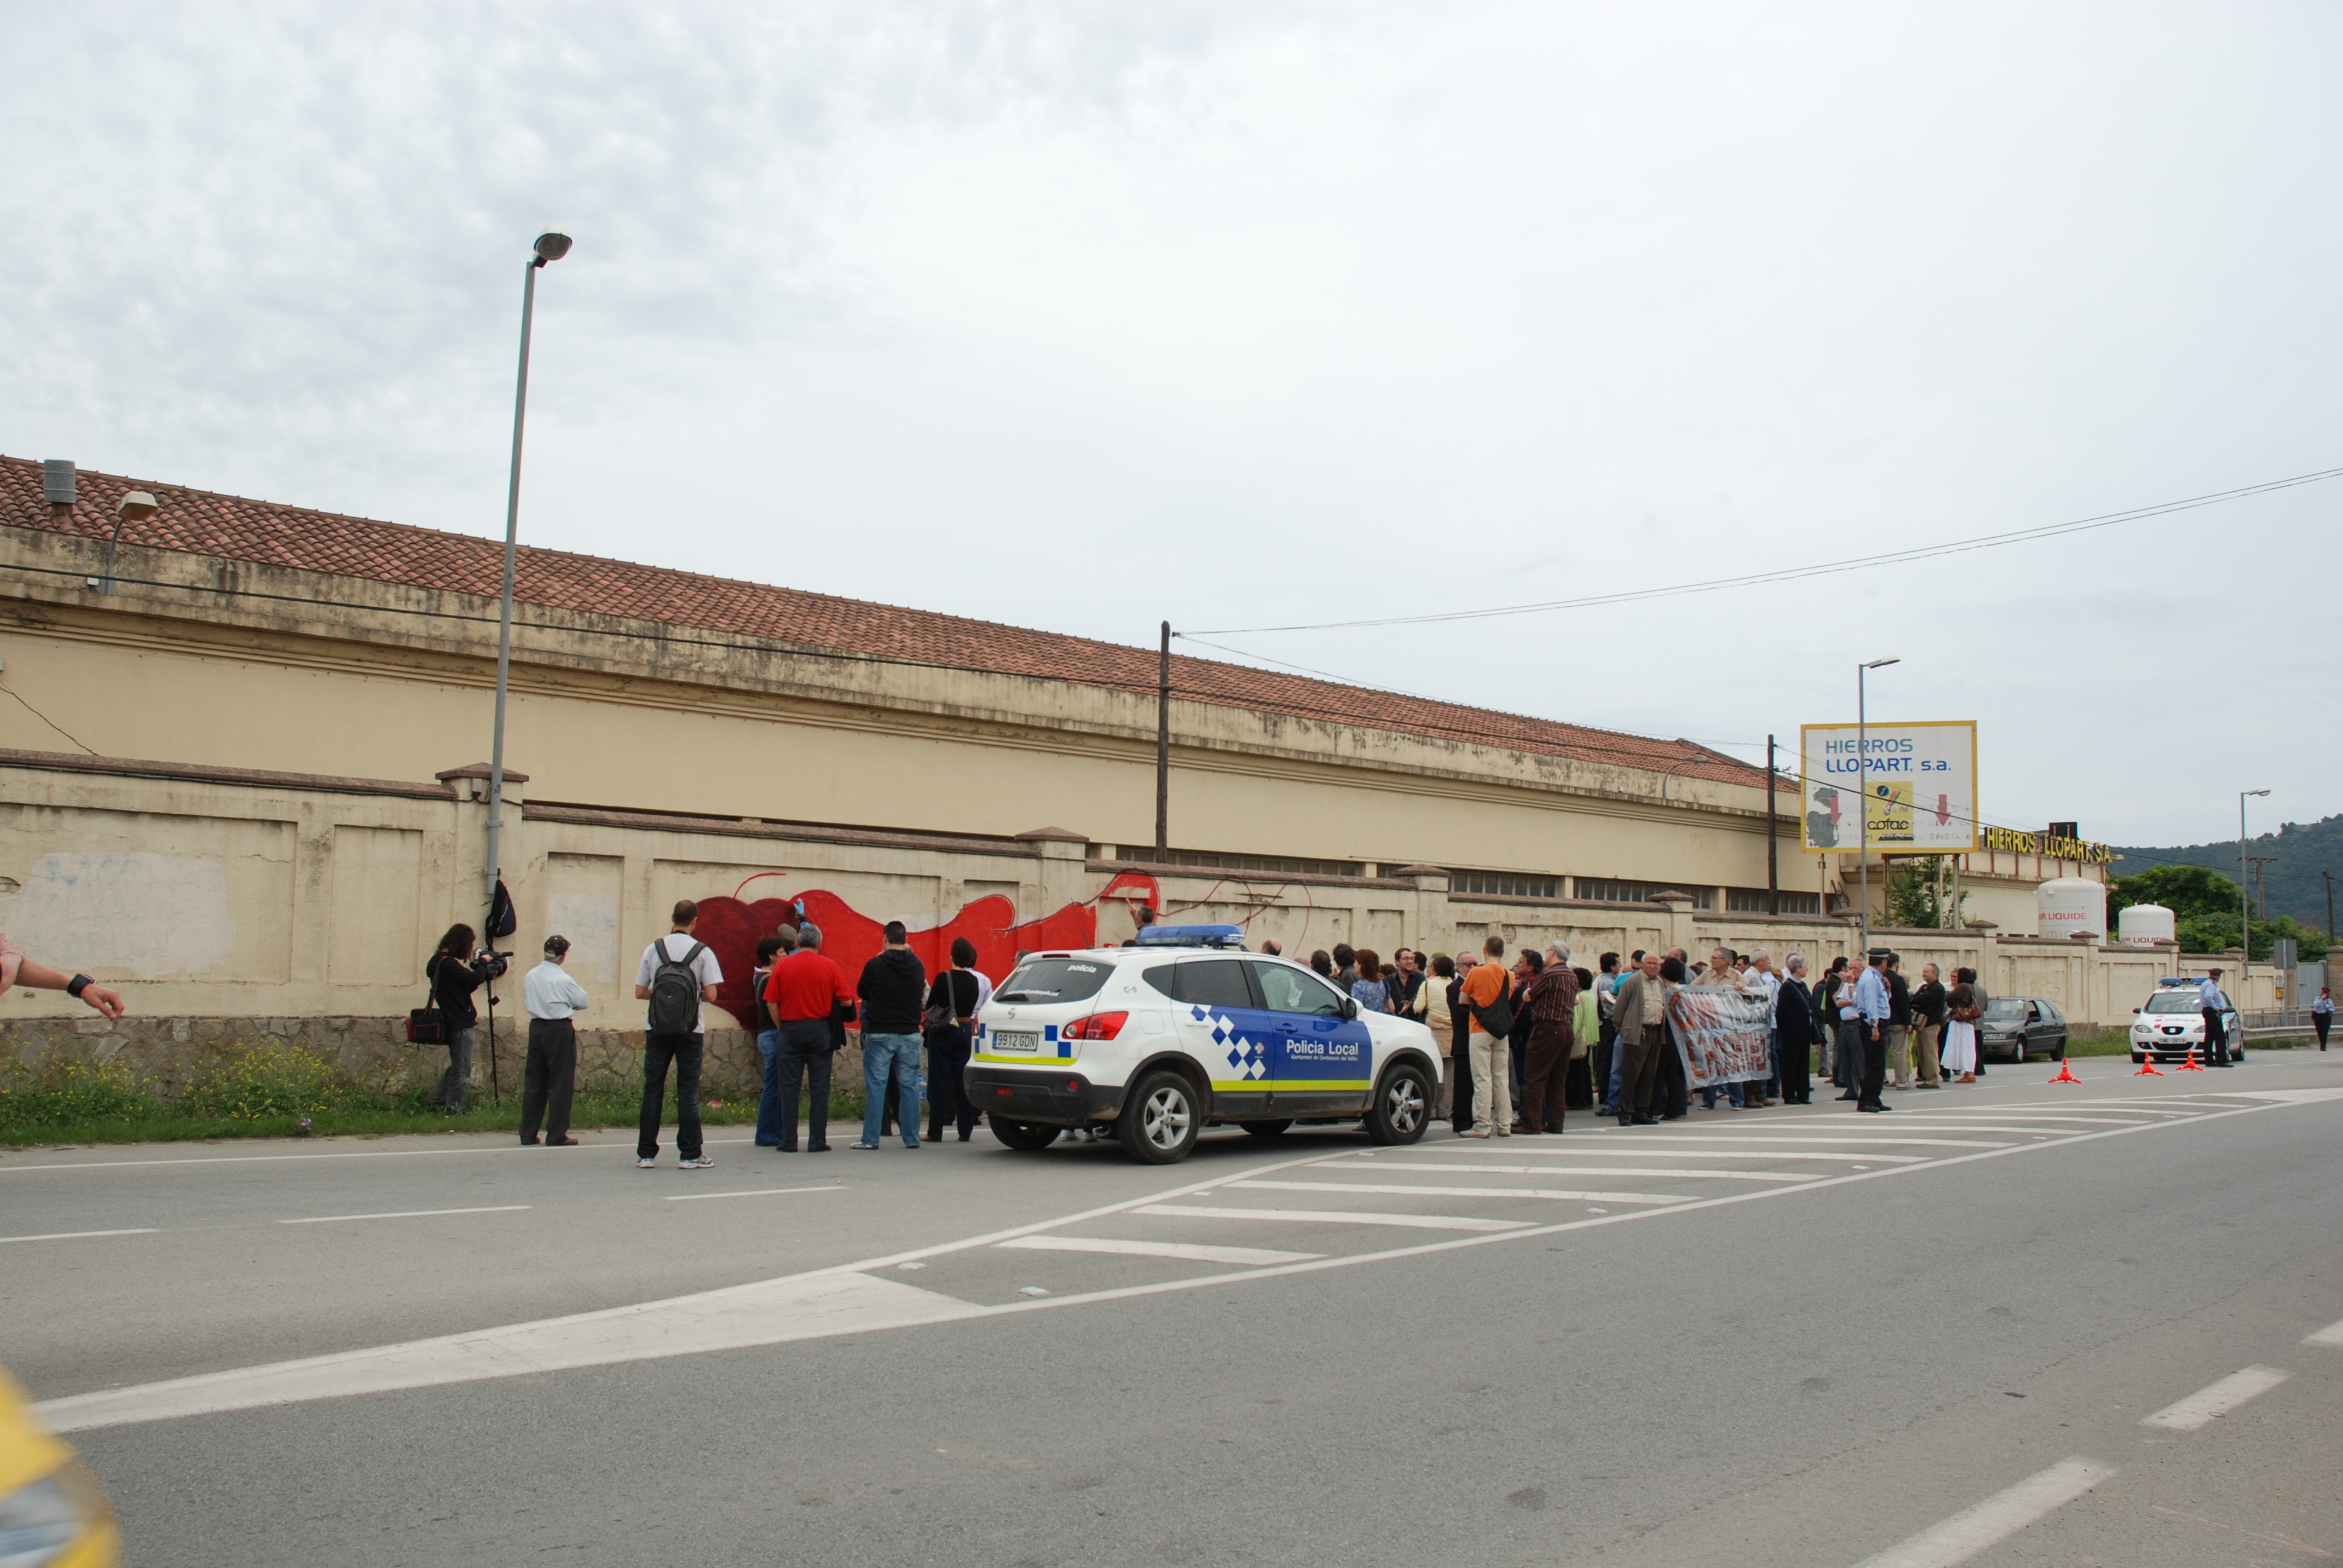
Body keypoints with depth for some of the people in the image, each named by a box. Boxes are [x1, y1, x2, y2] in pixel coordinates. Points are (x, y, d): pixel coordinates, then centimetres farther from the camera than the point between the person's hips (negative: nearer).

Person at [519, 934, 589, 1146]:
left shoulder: (529, 977, 4)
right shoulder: (562, 979, -14)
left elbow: (526, 1001, 14)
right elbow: (582, 1001, -4)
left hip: (536, 1027, 6)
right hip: (560, 1031, -6)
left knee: (534, 1082, 13)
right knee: (560, 1084, 0)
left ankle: (528, 1133, 16)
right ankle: (557, 1135, 1)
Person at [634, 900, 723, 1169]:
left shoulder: (653, 949, 2)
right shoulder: (703, 952, -4)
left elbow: (640, 993, 1)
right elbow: (711, 995, -8)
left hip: (657, 1031, 2)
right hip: (690, 1032, -2)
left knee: (652, 1091, 8)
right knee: (688, 1093, 3)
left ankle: (646, 1154, 11)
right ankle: (691, 1155, 5)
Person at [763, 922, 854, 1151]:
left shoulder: (782, 965, -1)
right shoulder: (830, 967, -2)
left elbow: (771, 1003, -2)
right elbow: (846, 1001, -1)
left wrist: (781, 1028, 9)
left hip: (790, 1029, 0)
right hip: (820, 1030, 0)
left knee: (788, 1087, 6)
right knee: (819, 1088, 4)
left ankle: (789, 1141, 6)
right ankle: (817, 1141, 4)